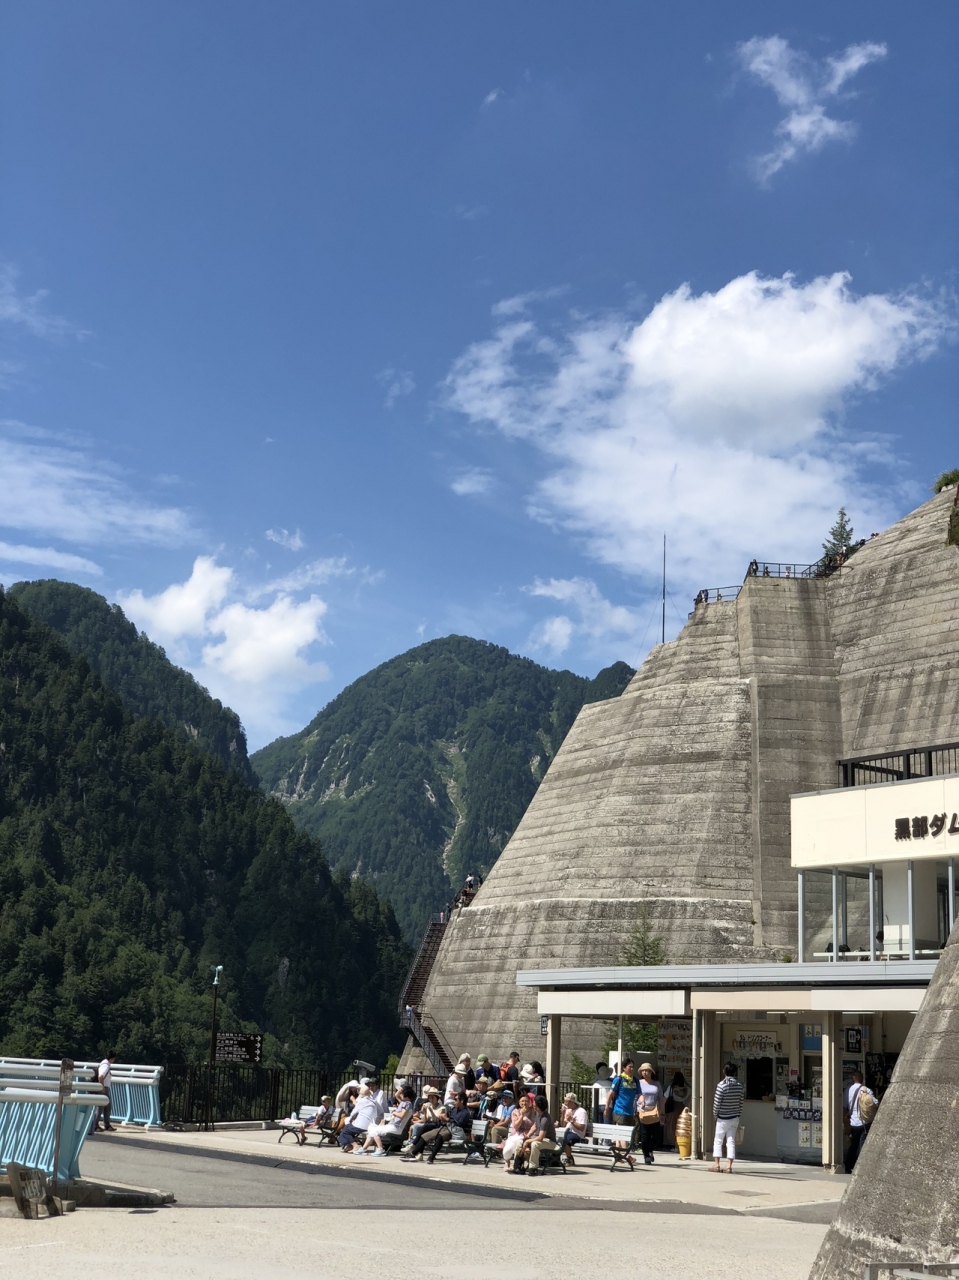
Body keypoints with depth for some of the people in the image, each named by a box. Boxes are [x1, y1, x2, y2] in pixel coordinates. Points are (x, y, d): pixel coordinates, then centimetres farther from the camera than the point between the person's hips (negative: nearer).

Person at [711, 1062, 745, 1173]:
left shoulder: (722, 1085, -15)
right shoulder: (739, 1086, 0)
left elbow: (716, 1103, -13)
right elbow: (741, 1103, 4)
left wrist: (715, 1115, 2)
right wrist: (738, 1116, 14)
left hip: (723, 1119, -4)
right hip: (735, 1118, 4)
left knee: (718, 1141, 5)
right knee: (731, 1141, 6)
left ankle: (717, 1164, 3)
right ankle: (729, 1166, 3)